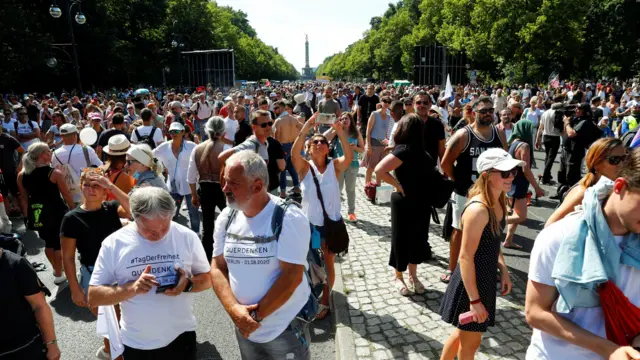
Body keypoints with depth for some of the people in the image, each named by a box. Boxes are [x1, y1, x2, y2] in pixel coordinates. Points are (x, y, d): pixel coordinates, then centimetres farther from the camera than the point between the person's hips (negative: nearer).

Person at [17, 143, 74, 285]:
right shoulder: (55, 173, -15)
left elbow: (24, 197, 8)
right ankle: (58, 275, 18)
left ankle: (56, 269, 40)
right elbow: (66, 194, -10)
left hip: (36, 213, 6)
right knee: (59, 243, 9)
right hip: (55, 212, -5)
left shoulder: (21, 175, 0)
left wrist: (27, 215, 16)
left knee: (48, 242, 22)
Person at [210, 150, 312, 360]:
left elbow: (292, 276, -22)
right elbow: (218, 268, 1)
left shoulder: (289, 218, -19)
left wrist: (256, 315, -16)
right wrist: (233, 309, -14)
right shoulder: (226, 218, -2)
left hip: (286, 330, -4)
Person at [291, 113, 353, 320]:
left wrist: (340, 131, -36)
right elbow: (294, 153, -27)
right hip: (309, 223, 0)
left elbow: (349, 157, -25)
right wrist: (306, 128, -35)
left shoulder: (335, 167, -6)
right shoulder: (305, 167, -7)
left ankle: (324, 301, 32)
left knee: (328, 265, 14)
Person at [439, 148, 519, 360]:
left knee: (464, 333, 26)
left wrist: (503, 270, 7)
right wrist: (474, 300, -22)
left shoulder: (499, 202, 0)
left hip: (486, 279, 9)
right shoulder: (478, 210, -28)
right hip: (471, 283, -9)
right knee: (470, 342, 13)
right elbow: (466, 257, -25)